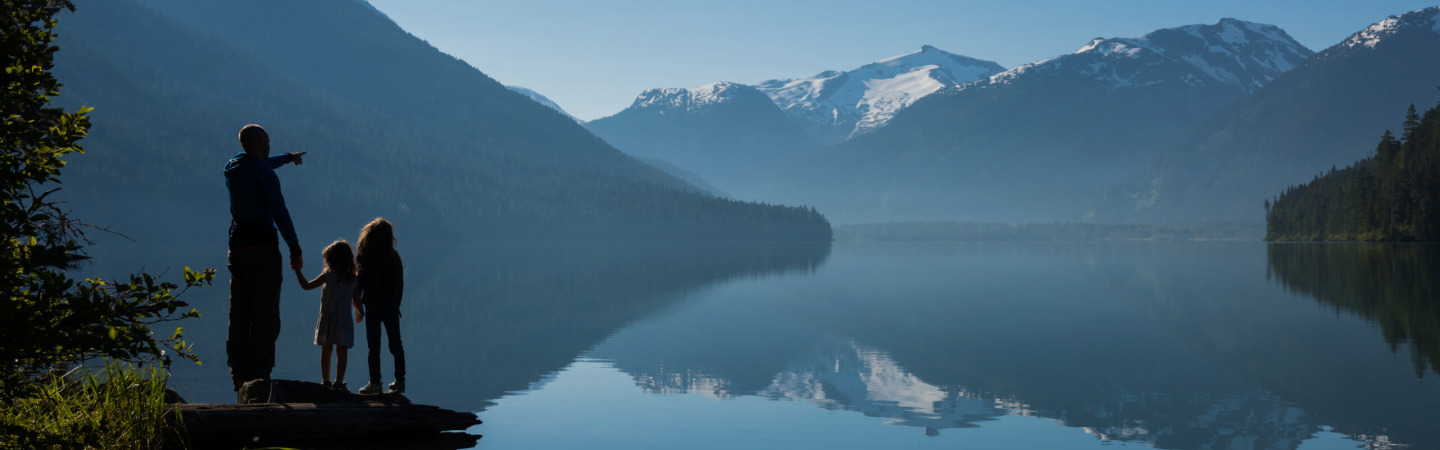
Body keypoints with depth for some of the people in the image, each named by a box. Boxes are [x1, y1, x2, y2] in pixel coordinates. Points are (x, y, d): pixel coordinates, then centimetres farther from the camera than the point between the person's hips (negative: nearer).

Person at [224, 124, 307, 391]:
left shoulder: (232, 168, 14)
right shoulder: (263, 172, -9)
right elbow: (279, 212, -13)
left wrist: (289, 157, 52)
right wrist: (295, 249, -8)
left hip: (237, 248, 8)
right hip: (262, 248, -8)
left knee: (239, 317, 10)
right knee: (265, 318, -6)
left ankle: (239, 377, 10)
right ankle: (259, 377, -9)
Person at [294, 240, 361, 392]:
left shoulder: (328, 276, -6)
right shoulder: (353, 279, 0)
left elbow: (306, 286, -1)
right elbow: (357, 301, 3)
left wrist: (297, 270, 10)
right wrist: (359, 313, 23)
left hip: (327, 319, 0)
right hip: (345, 321, 0)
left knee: (326, 351, 11)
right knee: (342, 352, 1)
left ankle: (325, 381, 15)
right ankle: (339, 382, -3)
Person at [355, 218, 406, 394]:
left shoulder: (363, 256, -7)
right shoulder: (394, 256, 3)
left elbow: (359, 281, -5)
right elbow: (400, 282, 6)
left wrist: (359, 304, 6)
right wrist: (397, 303, 13)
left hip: (372, 304, -3)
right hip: (391, 304, 3)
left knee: (374, 345, 0)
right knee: (396, 344, 9)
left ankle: (375, 382, -2)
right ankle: (400, 381, 12)